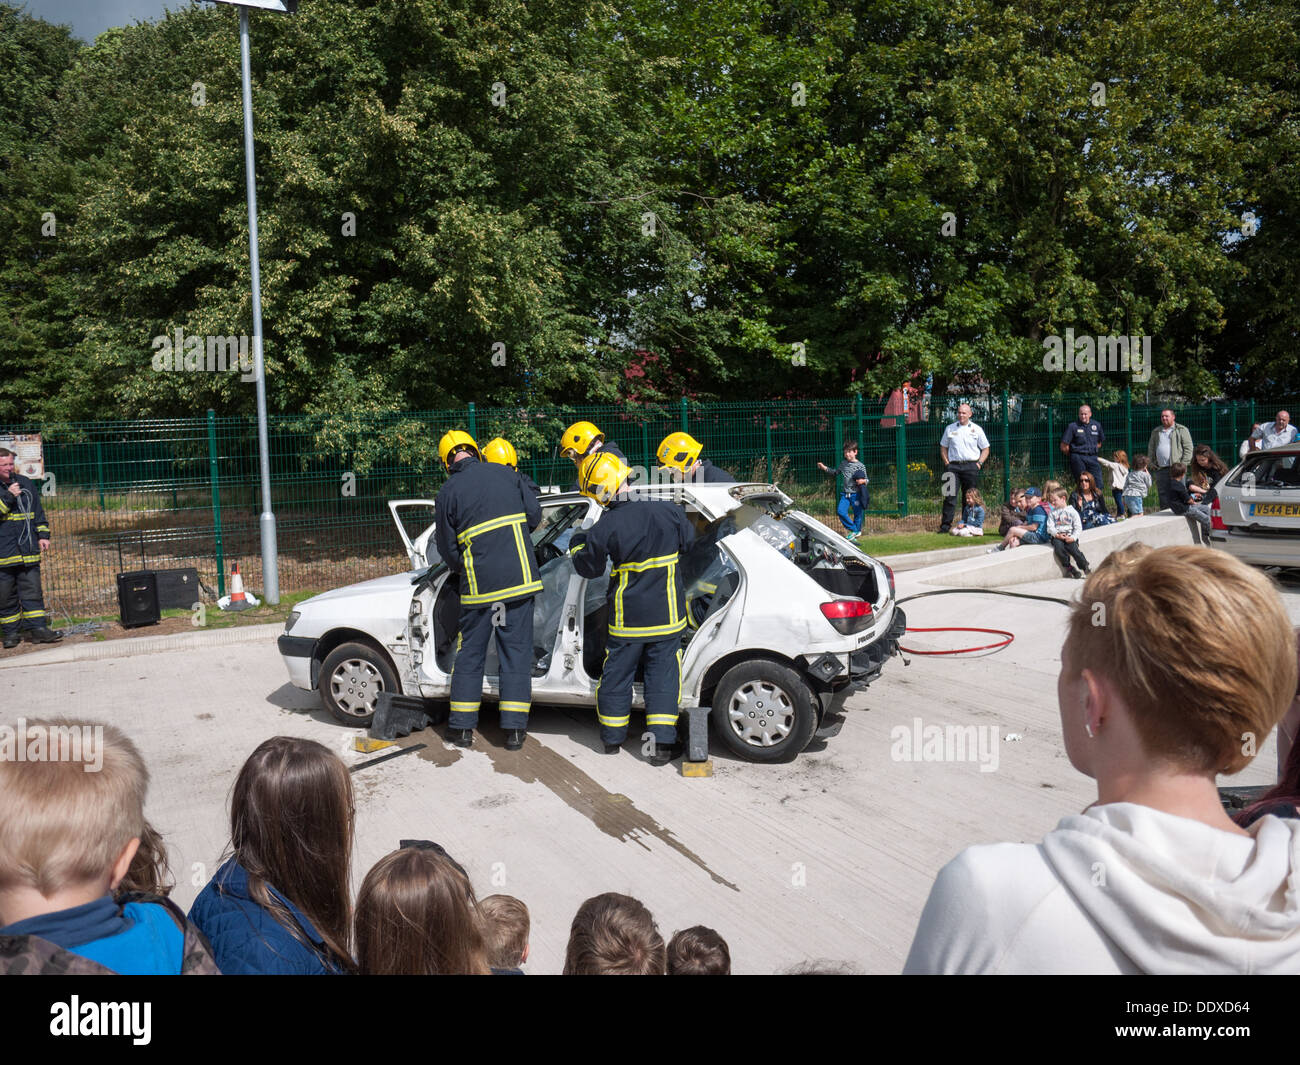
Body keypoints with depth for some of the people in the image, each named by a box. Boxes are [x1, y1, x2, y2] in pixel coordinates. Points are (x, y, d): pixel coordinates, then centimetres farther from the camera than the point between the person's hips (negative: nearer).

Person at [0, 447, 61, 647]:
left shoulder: (25, 483, 12)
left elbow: (38, 512, 17)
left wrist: (43, 535, 10)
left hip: (28, 550, 3)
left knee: (32, 590, 0)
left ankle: (38, 629, 1)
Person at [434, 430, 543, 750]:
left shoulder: (447, 493, -1)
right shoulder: (507, 474, 4)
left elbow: (448, 549, 3)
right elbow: (534, 516, 6)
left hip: (478, 585, -1)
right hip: (519, 578, 1)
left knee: (470, 652, 12)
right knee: (517, 651, 7)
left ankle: (462, 727, 18)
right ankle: (514, 728, 8)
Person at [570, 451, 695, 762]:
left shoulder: (605, 528, -16)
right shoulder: (667, 511, -12)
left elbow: (589, 568, -1)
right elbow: (690, 541, 7)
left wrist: (577, 544, 18)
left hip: (626, 617, 0)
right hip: (666, 614, 1)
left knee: (617, 673, 15)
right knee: (663, 673, 8)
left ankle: (612, 737, 29)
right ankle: (662, 743, 8)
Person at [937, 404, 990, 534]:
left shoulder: (976, 429, 7)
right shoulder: (950, 429, 10)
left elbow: (985, 449, 12)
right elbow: (943, 447, 16)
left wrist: (979, 463, 0)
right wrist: (946, 462, 3)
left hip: (971, 466, 0)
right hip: (953, 466, 0)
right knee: (950, 496, -6)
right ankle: (945, 525, -5)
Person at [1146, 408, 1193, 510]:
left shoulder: (1181, 430, 5)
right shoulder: (1156, 432, 19)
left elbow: (1188, 448, 0)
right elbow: (1151, 448, 23)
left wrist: (1183, 464, -9)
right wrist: (1151, 463, 11)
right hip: (1160, 469, 4)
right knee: (1162, 495, 4)